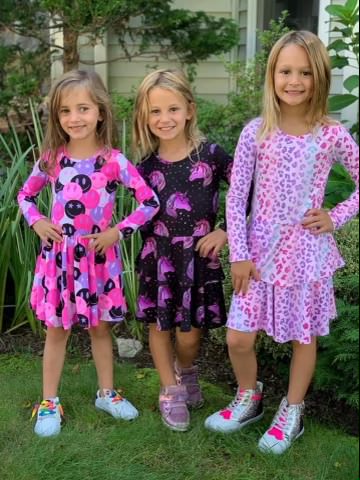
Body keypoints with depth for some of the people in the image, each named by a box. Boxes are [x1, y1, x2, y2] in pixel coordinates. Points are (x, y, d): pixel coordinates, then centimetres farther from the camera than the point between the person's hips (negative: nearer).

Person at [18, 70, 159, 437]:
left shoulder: (114, 161, -10)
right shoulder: (51, 158, -3)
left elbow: (150, 202, -8)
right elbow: (25, 195, 12)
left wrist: (118, 231, -14)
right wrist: (37, 222, -5)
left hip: (98, 255, -1)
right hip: (58, 255, 1)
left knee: (100, 326, 14)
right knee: (56, 329, 10)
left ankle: (106, 393, 32)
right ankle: (49, 402, 22)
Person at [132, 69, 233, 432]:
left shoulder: (210, 154, -9)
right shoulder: (146, 164, -2)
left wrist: (227, 230, -9)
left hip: (199, 256, -2)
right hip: (158, 256, 2)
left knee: (189, 334, 5)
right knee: (159, 325, 11)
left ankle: (186, 371, 39)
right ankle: (170, 391, 32)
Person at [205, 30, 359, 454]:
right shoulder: (256, 132, -5)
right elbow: (235, 196, -4)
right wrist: (239, 254, -7)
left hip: (307, 250, 0)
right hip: (261, 251, 1)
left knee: (304, 336, 12)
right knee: (238, 337, 3)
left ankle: (292, 412, 33)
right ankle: (248, 398, 32)